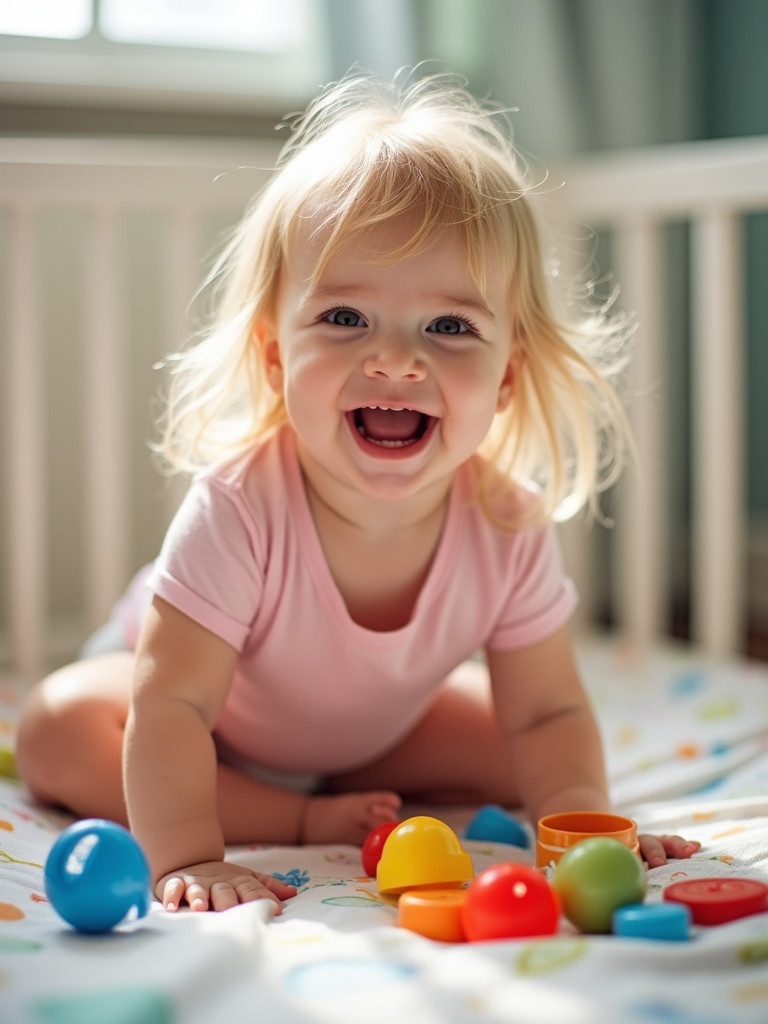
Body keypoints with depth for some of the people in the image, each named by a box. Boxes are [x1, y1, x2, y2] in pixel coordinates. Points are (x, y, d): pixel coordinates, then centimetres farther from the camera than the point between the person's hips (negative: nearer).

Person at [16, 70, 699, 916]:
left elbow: (547, 716, -22)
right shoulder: (238, 511, -42)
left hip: (381, 724, 3)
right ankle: (293, 817, -16)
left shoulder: (510, 528, -31)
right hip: (225, 721, -2)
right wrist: (187, 858, -50)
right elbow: (173, 706, -41)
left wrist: (581, 824, -38)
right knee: (57, 729, -23)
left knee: (519, 762, -7)